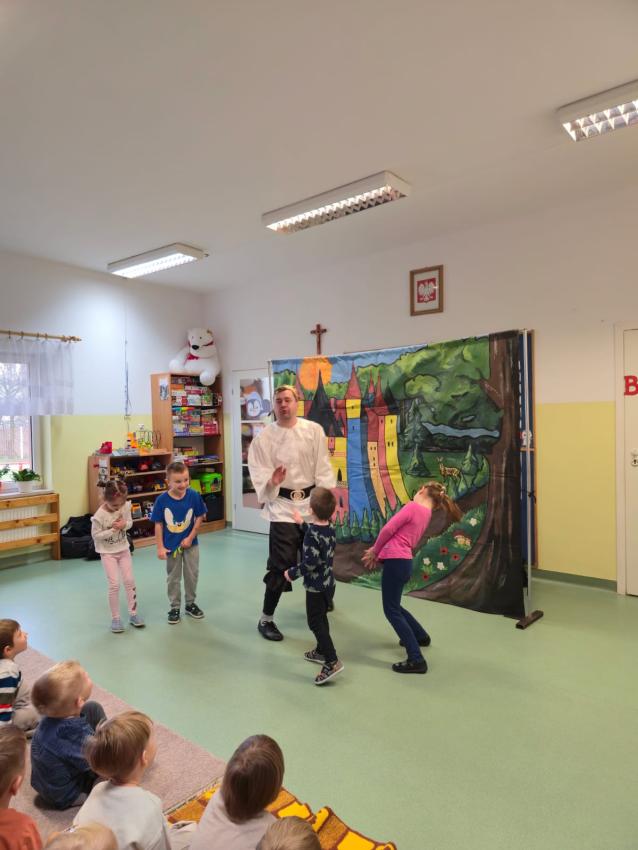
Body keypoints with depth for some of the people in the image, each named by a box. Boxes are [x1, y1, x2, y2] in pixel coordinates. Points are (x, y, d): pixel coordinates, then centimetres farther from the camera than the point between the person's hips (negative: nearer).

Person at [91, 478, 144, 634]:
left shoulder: (126, 506, -13)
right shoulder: (99, 515, -25)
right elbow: (95, 535, -16)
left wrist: (124, 525, -21)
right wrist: (113, 530, -26)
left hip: (124, 549, 4)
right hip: (107, 553, -4)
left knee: (129, 581, 6)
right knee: (114, 585, -6)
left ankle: (133, 614, 20)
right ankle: (115, 619, 11)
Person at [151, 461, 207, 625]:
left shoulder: (194, 496, -17)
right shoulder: (162, 500, -18)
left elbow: (200, 518, -7)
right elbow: (158, 524, -11)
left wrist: (190, 538, -11)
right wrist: (160, 547, -11)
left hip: (190, 544, 1)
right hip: (171, 545, -1)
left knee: (192, 575, 13)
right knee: (173, 578, 13)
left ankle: (191, 603, 33)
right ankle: (175, 607, 29)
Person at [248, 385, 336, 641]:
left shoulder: (314, 430, 0)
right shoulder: (264, 437, -4)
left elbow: (322, 466, -1)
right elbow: (258, 471, -9)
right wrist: (271, 482, -30)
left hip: (311, 501, 3)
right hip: (282, 505, -2)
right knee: (280, 564, -5)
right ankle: (266, 619, 13)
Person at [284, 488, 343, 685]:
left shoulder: (311, 533, -25)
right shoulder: (330, 527, -1)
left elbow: (310, 563, -26)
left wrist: (292, 573, -12)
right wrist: (302, 523, 29)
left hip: (316, 586, -8)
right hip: (329, 582, 9)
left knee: (315, 623, -2)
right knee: (321, 618, 23)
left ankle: (332, 662, -7)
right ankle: (321, 651, 37)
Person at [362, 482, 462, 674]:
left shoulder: (413, 507, -9)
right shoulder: (426, 515, 16)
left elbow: (388, 529, -12)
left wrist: (374, 552, 2)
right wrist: (379, 552, 11)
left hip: (396, 562, -9)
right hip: (403, 562, 9)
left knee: (392, 611, -2)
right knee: (393, 606, 27)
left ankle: (416, 660, -2)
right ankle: (421, 636, 43)